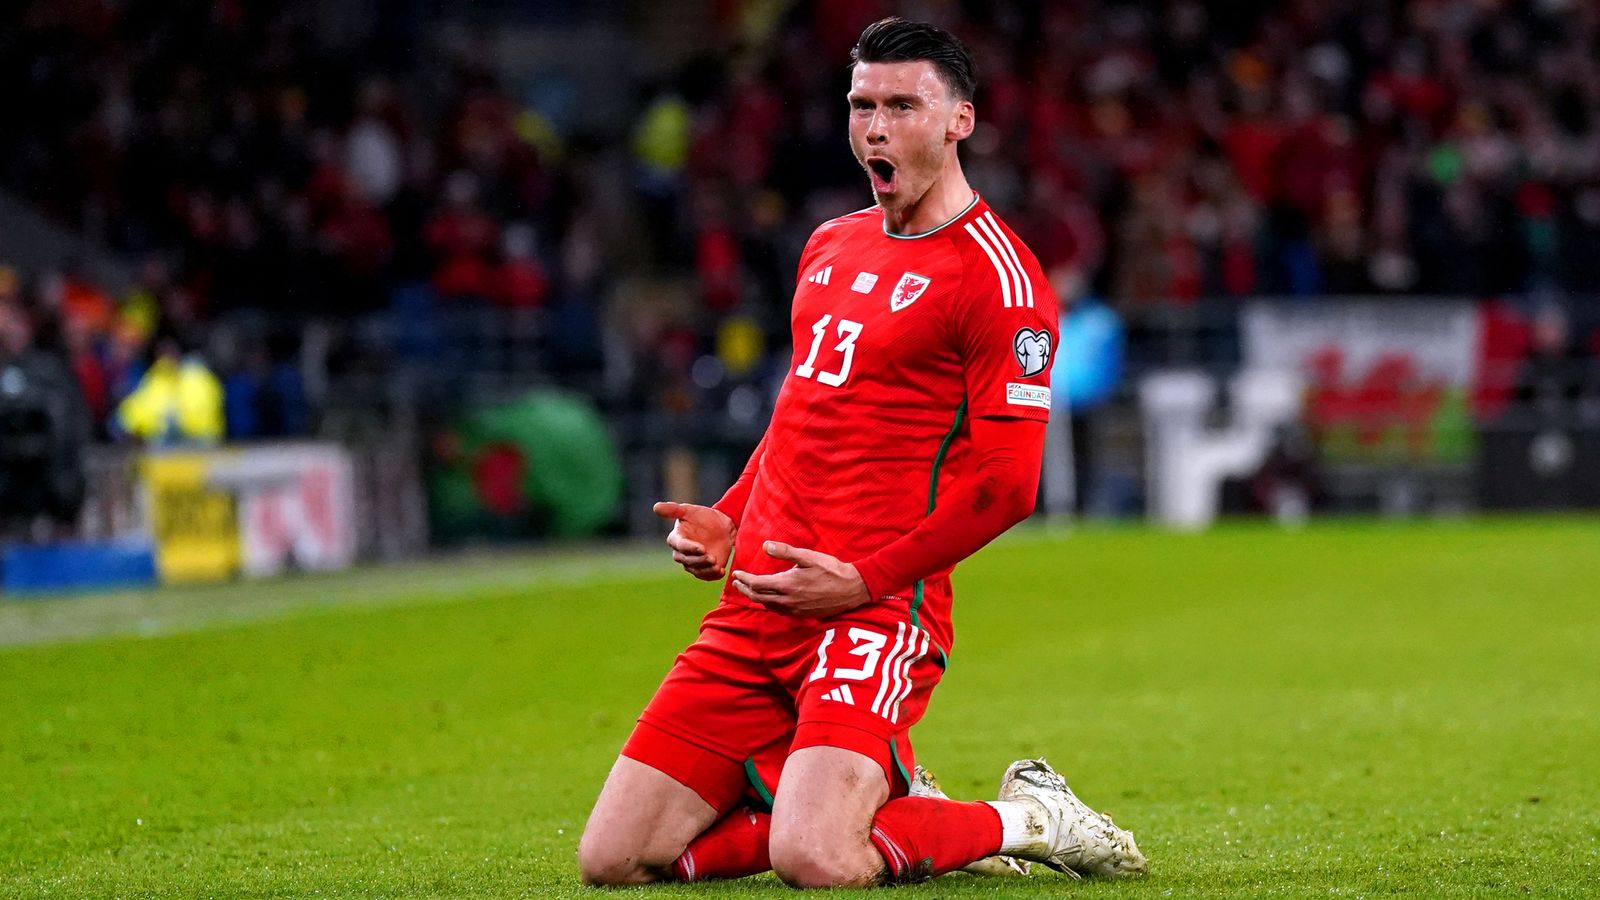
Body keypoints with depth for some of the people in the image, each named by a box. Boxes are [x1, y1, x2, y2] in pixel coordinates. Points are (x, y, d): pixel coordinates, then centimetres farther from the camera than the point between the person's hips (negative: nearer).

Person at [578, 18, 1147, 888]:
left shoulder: (995, 274, -7)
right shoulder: (830, 245, 18)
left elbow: (1005, 484, -13)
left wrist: (864, 581, -18)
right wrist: (727, 523, 14)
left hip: (877, 610, -8)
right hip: (758, 601, 8)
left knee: (814, 862, -27)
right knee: (615, 859, -1)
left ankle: (1029, 819, 1)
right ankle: (887, 806, 15)